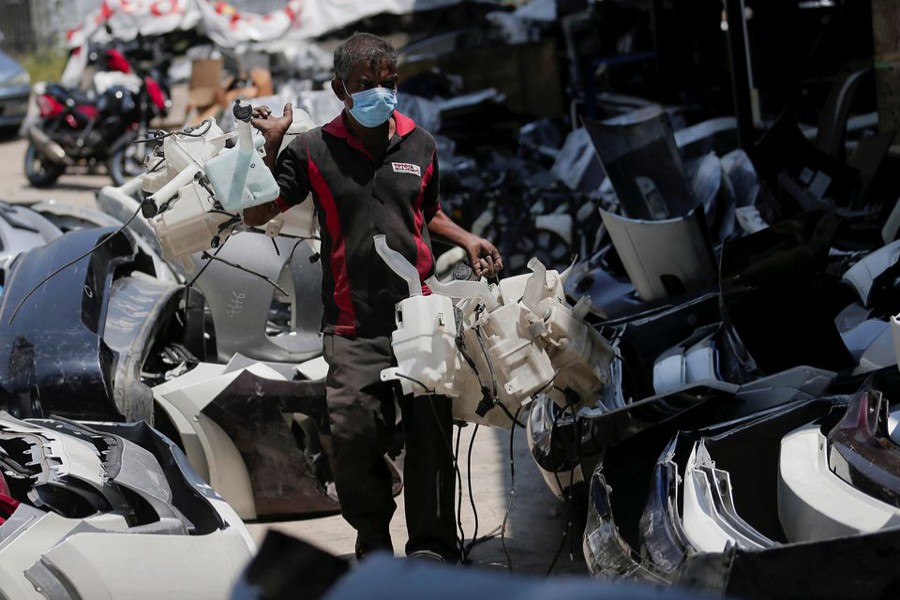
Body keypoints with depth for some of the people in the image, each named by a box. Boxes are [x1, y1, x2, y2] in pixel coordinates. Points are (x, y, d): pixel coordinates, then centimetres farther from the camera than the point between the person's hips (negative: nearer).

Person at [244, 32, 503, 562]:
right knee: (354, 437, -9)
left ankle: (431, 546, 13)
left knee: (431, 434, 0)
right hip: (353, 325, -2)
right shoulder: (313, 150, 3)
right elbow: (257, 216, 2)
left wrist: (468, 240, 12)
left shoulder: (420, 144, 13)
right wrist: (272, 145, -7)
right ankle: (373, 540, 15)